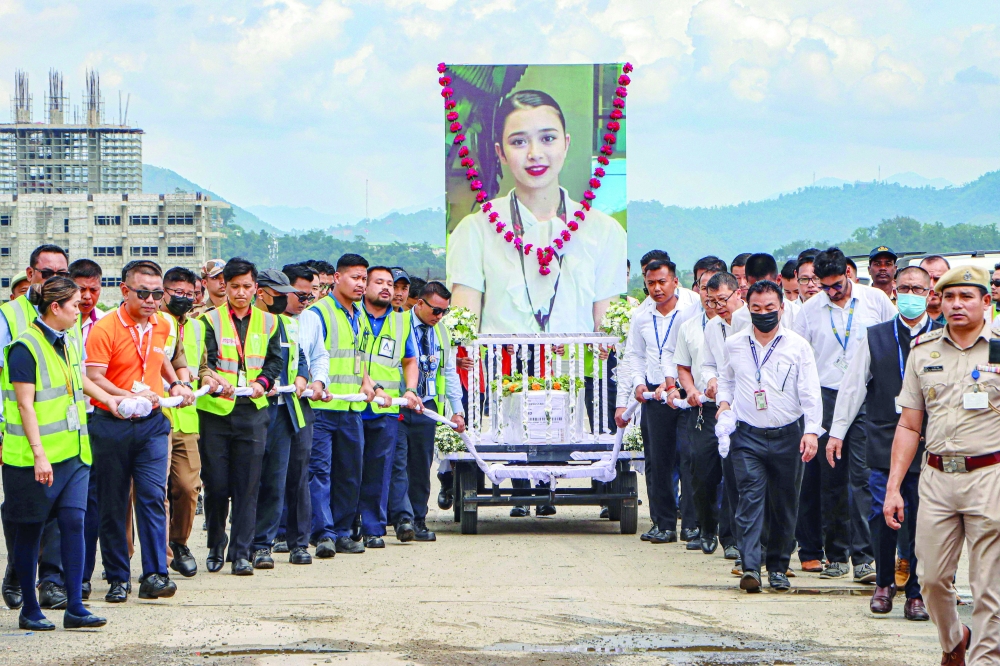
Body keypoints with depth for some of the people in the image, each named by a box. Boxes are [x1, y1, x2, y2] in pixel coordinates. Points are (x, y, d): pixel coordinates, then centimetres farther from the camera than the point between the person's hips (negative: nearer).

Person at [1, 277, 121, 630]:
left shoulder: (69, 344, 13)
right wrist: (38, 454, -21)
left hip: (73, 452, 7)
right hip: (34, 456, -7)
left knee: (74, 522, -3)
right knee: (30, 530, 3)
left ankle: (75, 607, -2)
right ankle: (29, 609, 12)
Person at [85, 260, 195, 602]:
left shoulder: (164, 326, 8)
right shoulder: (105, 328, -10)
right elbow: (93, 377, -16)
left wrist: (177, 385, 12)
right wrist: (130, 397, -24)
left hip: (152, 423, 3)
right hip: (111, 425, -3)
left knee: (153, 496, -9)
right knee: (112, 504, 3)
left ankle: (155, 575, -10)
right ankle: (117, 578, 11)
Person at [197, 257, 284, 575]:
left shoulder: (268, 322, 12)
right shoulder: (210, 320, 3)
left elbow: (275, 361, 9)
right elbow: (204, 362, -8)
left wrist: (263, 382, -11)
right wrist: (216, 381, -29)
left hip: (253, 410, 1)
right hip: (215, 410, -1)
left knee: (247, 486, -3)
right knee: (216, 484, 2)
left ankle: (241, 553, 0)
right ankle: (216, 548, 18)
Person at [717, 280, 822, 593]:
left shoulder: (797, 346, 2)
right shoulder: (734, 345, 9)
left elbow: (810, 393, -2)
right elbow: (726, 379, 27)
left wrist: (812, 431, -13)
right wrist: (724, 402, 7)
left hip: (787, 437, 0)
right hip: (748, 436, 0)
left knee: (785, 504, 5)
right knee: (750, 498, -12)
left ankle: (778, 567, 16)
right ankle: (750, 567, -19)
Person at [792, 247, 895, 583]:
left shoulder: (876, 300, 2)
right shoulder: (811, 309, 5)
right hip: (827, 397, 2)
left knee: (863, 476, -10)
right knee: (831, 479, 4)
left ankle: (863, 555, -11)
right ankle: (836, 554, 12)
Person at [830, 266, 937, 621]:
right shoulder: (876, 337, 8)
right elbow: (853, 385, 12)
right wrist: (837, 431, 9)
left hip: (928, 445, -1)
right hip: (884, 442, 1)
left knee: (923, 521, -1)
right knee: (882, 515, -3)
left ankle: (916, 593, 11)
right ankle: (884, 583, 17)